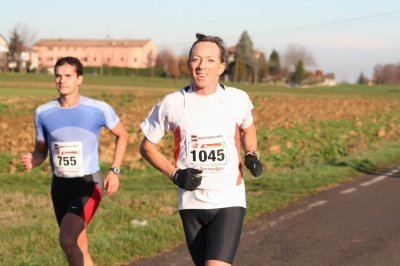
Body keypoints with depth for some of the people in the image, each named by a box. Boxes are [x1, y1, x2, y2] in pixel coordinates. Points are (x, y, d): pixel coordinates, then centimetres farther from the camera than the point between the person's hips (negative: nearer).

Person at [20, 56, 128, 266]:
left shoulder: (99, 109, -8)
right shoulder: (43, 113, -1)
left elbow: (122, 135, 8)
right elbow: (41, 150, 9)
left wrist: (114, 170, -1)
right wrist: (31, 160, -14)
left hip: (89, 184, -4)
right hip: (60, 185, 4)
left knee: (67, 240, -24)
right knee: (79, 248, 12)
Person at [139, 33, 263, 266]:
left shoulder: (238, 99, -3)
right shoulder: (172, 104, -6)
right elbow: (147, 146, 6)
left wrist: (251, 155, 1)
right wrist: (174, 174, -7)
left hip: (229, 202, -1)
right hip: (191, 203, 2)